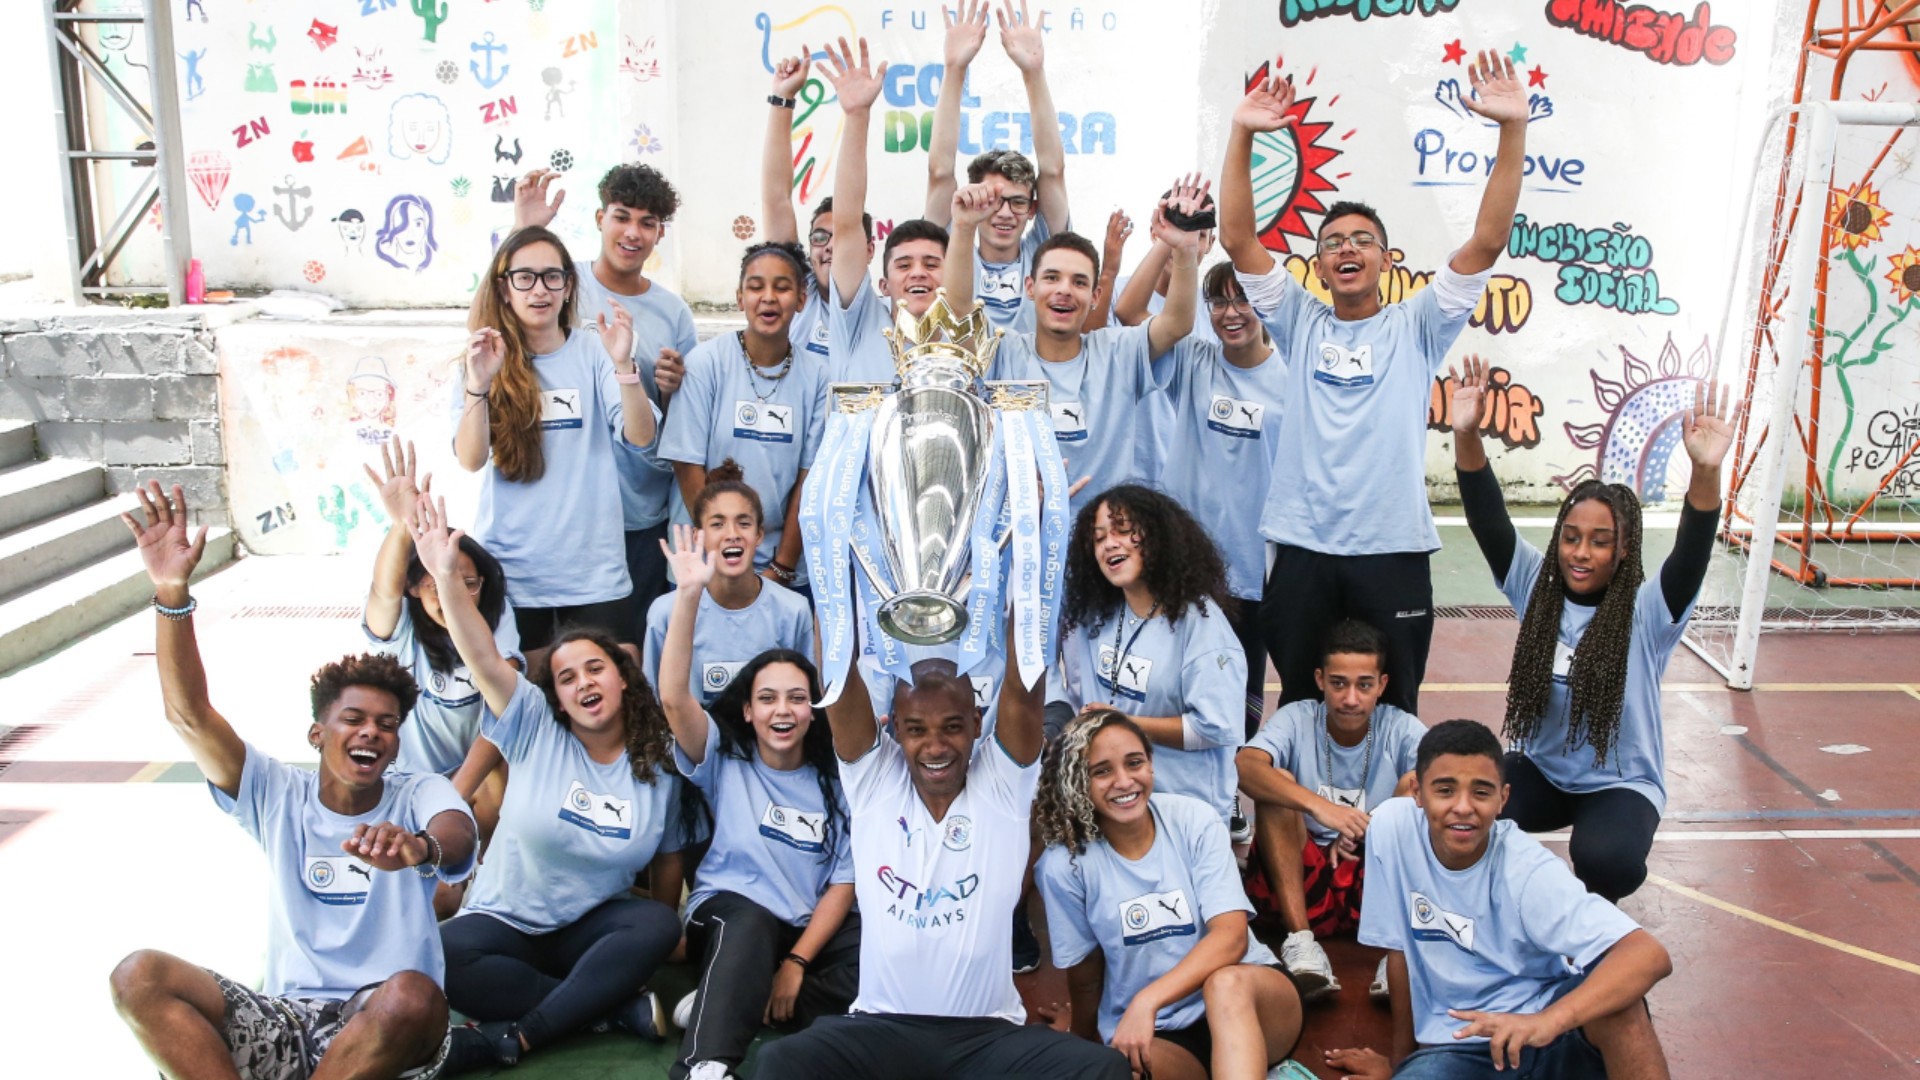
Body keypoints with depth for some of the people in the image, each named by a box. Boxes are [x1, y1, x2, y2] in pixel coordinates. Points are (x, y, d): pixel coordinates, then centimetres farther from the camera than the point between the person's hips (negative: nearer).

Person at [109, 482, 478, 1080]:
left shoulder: (420, 795, 1)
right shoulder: (279, 795, 9)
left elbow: (458, 838, -24)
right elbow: (189, 715, -3)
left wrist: (420, 847, -51)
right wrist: (172, 593, -16)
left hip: (389, 1030, -2)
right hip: (286, 1020, 3)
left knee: (413, 996, -39)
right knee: (139, 976, -20)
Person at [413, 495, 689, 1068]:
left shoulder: (659, 769, 0)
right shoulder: (535, 729, -5)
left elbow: (666, 858, 11)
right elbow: (483, 658, -19)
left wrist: (666, 938, 5)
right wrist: (446, 576, -32)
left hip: (594, 929, 1)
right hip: (504, 924, -1)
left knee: (658, 925, -30)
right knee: (437, 956, -33)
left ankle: (521, 1032, -26)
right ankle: (622, 1008, -25)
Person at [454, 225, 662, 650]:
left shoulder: (593, 354, 0)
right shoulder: (485, 361, 2)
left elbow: (641, 440, -10)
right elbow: (471, 460, -11)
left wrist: (623, 365, -26)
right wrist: (478, 383, -27)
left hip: (594, 570, 0)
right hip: (510, 571, 0)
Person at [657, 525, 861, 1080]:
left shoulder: (835, 782, 8)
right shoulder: (724, 760, 4)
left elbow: (843, 881, 0)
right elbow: (674, 698, -14)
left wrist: (796, 963, -15)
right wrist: (689, 594, -24)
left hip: (808, 929, 3)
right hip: (728, 914, -2)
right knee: (752, 918, -38)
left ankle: (729, 1007, -23)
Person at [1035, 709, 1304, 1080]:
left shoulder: (1193, 820, -7)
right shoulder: (1066, 864, -9)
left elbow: (1231, 935, -17)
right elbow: (1084, 979, 4)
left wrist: (1146, 1001, -28)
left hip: (1248, 1001, 2)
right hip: (1154, 1034, -1)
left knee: (1227, 983, -35)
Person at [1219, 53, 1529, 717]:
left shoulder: (1415, 328, 6)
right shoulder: (1300, 324, 9)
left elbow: (1488, 240, -4)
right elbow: (1237, 237, 0)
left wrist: (1513, 128, -13)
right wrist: (1242, 134, -10)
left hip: (1394, 548, -1)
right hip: (1302, 547, 1)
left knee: (1393, 713, 8)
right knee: (1300, 707, 11)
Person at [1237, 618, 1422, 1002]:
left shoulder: (1401, 729, -2)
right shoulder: (1296, 720, -5)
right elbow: (1244, 767, -26)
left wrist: (1367, 828, -36)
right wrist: (1318, 806, -42)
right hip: (1302, 878, 0)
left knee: (1415, 784, -19)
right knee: (1277, 781, -22)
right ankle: (1300, 941, -32)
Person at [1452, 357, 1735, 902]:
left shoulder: (1646, 611, -14)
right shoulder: (1536, 587, -6)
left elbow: (1692, 556, -33)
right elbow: (1489, 521, -19)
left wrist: (1706, 472, -52)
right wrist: (1466, 435, -35)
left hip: (1621, 784, -2)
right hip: (1540, 771, 3)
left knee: (1604, 859, -33)